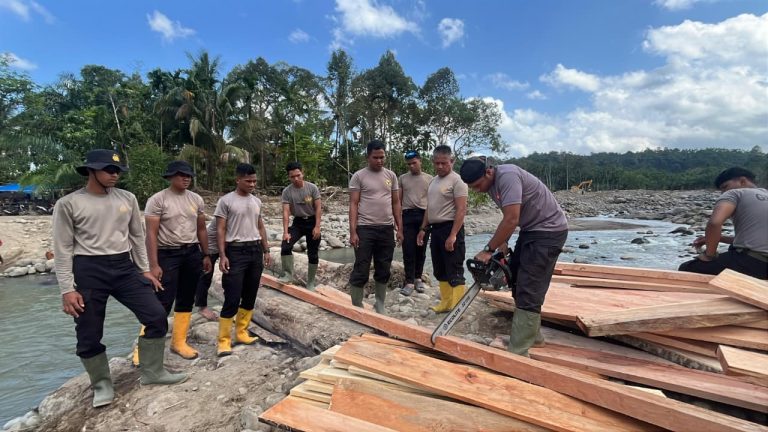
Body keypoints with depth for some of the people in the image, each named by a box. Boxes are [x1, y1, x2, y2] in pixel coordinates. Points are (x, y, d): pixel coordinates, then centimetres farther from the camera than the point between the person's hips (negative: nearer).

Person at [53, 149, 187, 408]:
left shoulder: (127, 199, 6)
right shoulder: (68, 204, -5)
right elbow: (63, 249, -5)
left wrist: (144, 270, 10)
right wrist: (67, 290, -9)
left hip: (124, 267, 4)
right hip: (88, 271, -3)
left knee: (156, 316, -1)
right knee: (89, 334, 6)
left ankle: (152, 372, 15)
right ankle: (102, 384, 27)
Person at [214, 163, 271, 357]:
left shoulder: (257, 201, 11)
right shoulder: (226, 201, -5)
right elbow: (220, 230, -7)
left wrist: (266, 250, 14)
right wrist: (222, 255, -14)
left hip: (255, 250, 6)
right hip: (236, 251, -6)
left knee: (250, 296, 11)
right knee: (232, 298, -6)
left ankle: (241, 333, 24)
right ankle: (224, 340, 4)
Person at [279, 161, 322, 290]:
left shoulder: (312, 187, -13)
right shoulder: (287, 191, -11)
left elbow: (318, 208, -10)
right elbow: (286, 212, -14)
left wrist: (317, 227, -17)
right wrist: (285, 232, -22)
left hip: (312, 222, -1)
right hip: (298, 222, 1)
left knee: (312, 254, 4)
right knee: (285, 246, -19)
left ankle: (310, 283, 17)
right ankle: (288, 275, -4)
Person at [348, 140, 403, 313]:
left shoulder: (391, 176, 9)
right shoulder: (358, 176, -2)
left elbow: (396, 203, 12)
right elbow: (353, 204, -5)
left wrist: (400, 228, 7)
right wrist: (353, 232, -12)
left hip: (386, 229, 4)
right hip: (365, 228, -4)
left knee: (383, 271, 12)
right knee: (361, 271, 0)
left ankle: (380, 307, 25)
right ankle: (356, 307, 13)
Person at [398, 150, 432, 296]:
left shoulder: (429, 179, 8)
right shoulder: (402, 178, 9)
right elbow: (398, 200, 10)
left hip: (424, 216, 0)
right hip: (408, 216, 0)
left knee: (421, 249, 7)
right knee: (408, 249, -3)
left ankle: (418, 278, 21)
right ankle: (409, 281, 1)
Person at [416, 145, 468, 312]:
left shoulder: (457, 180, -11)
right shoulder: (433, 181, 16)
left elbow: (461, 210, -18)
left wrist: (453, 235, -23)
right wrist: (423, 229, 18)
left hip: (450, 228, -9)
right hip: (435, 229, 9)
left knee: (454, 272, -6)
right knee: (440, 271, 13)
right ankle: (446, 303, 23)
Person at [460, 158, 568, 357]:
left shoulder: (507, 176, -25)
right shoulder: (491, 184, 6)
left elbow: (511, 220, -30)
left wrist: (488, 250, -23)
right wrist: (502, 245, 4)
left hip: (549, 230, -10)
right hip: (530, 229, 10)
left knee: (528, 291, -13)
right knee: (516, 280, 14)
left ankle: (518, 353, -10)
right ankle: (532, 335, 27)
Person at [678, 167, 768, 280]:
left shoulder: (734, 193, 0)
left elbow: (714, 223, -20)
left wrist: (709, 255, -8)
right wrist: (718, 238, 22)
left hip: (752, 262, -8)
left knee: (686, 269, 3)